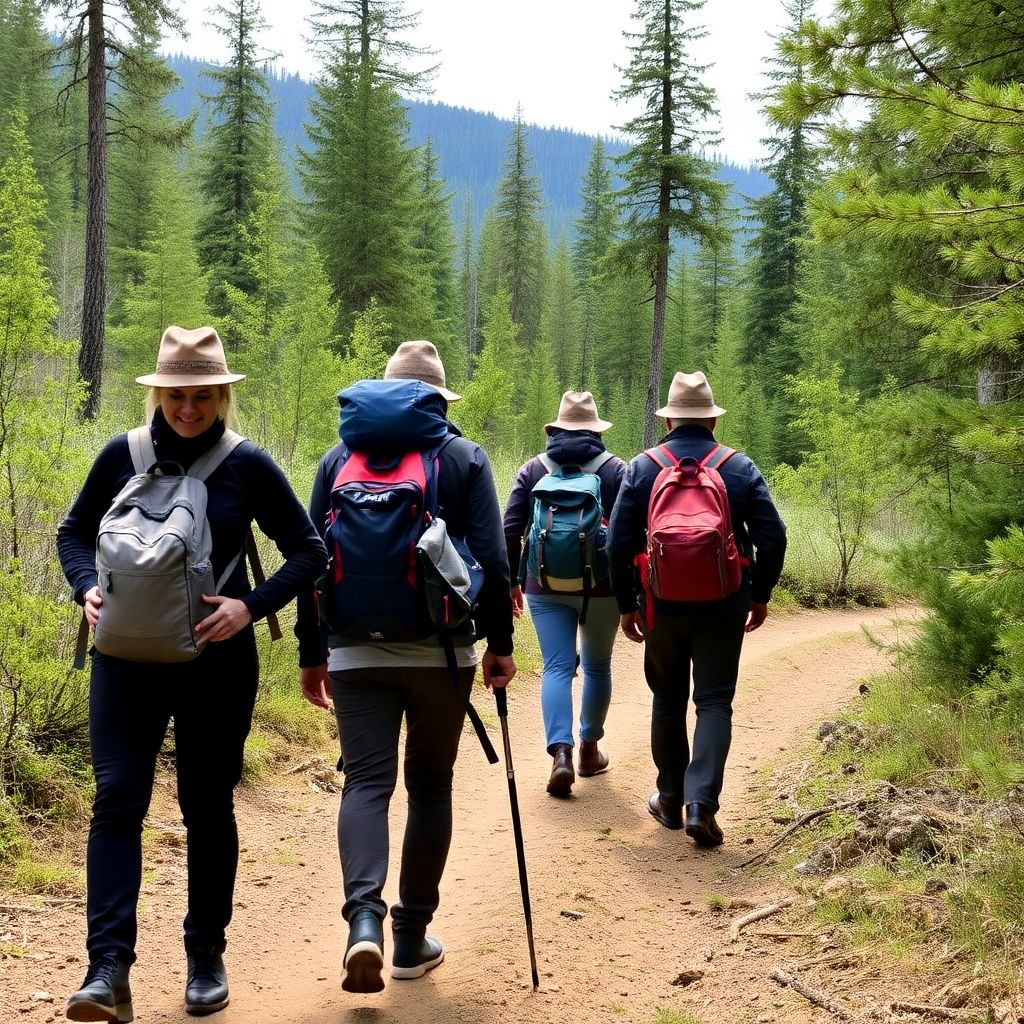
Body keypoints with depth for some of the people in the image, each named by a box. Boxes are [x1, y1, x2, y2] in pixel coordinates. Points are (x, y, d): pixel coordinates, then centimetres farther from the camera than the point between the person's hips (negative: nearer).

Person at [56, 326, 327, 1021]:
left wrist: (252, 605, -15)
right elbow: (74, 534, 12)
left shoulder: (248, 465, -4)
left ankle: (207, 957, 23)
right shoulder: (123, 455, 1)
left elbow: (308, 551, 0)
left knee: (208, 807, 8)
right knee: (117, 798, -11)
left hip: (218, 661, -1)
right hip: (128, 658, 1)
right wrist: (88, 586, -9)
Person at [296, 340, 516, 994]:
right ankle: (412, 937, 15)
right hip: (441, 651, -1)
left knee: (367, 780, 2)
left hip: (356, 652, 1)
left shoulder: (342, 456, 6)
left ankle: (364, 916, -20)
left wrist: (312, 653, 12)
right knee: (430, 785, 10)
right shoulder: (465, 458, 1)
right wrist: (500, 643, 3)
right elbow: (492, 559, -6)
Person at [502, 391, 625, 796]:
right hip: (600, 587, 0)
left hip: (546, 588, 0)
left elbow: (511, 530, -1)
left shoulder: (532, 469, 3)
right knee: (597, 667, 17)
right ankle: (590, 748, 26)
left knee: (557, 668, -1)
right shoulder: (615, 469, 0)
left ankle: (561, 752, -19)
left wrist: (511, 582, 7)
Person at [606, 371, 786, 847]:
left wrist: (626, 604, 7)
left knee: (668, 700, 17)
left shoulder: (641, 469, -1)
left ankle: (671, 799, 26)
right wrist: (760, 595, 10)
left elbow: (619, 543, -3)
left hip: (663, 606, 1)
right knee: (714, 703, 4)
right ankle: (701, 803, -11)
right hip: (724, 608, -1)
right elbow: (772, 538, -2)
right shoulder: (740, 468, -1)